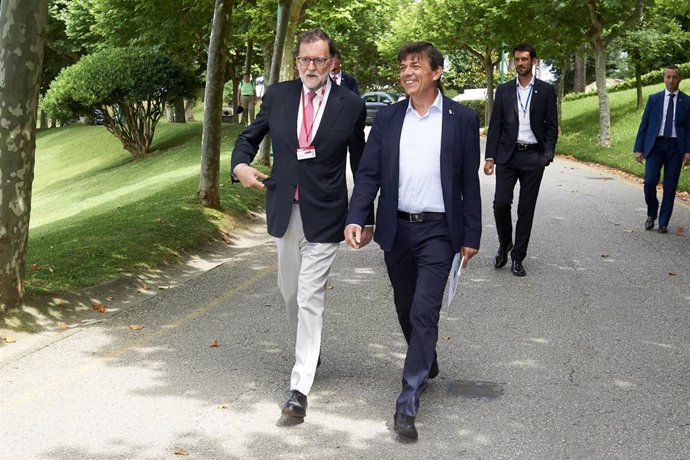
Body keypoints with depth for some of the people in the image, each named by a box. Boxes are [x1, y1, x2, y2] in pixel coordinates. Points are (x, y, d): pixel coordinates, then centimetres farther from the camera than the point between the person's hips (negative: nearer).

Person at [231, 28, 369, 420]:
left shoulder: (351, 105, -5)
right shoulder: (278, 95, 2)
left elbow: (360, 163, 4)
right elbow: (250, 137, 14)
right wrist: (241, 165, -8)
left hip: (324, 215, -4)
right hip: (285, 211, 4)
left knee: (310, 297, -8)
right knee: (290, 291, 18)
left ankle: (300, 387, -5)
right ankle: (308, 349, 43)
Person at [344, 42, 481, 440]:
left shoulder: (462, 119, -3)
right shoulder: (388, 118, 5)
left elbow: (469, 181, 0)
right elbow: (369, 173, 2)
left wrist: (471, 235, 0)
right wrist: (356, 219, -12)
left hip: (438, 231, -4)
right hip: (396, 229, 4)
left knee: (425, 311, -10)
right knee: (406, 309, 16)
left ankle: (408, 403, -6)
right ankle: (427, 364, 41)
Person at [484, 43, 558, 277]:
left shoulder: (546, 90, 4)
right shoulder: (503, 90, 7)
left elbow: (551, 126, 4)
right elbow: (495, 125, 6)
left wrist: (548, 153, -9)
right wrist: (490, 157, -2)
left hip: (533, 156, -1)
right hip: (507, 155, 1)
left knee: (526, 209, 2)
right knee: (501, 204, -7)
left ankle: (517, 257, 12)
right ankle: (504, 245, 19)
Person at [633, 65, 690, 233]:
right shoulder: (654, 99, 7)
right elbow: (644, 125, 7)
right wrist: (638, 149, 1)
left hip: (675, 147, 0)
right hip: (655, 145, 0)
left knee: (670, 186, 1)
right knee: (649, 182, -11)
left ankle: (663, 223, 11)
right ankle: (651, 215, 14)